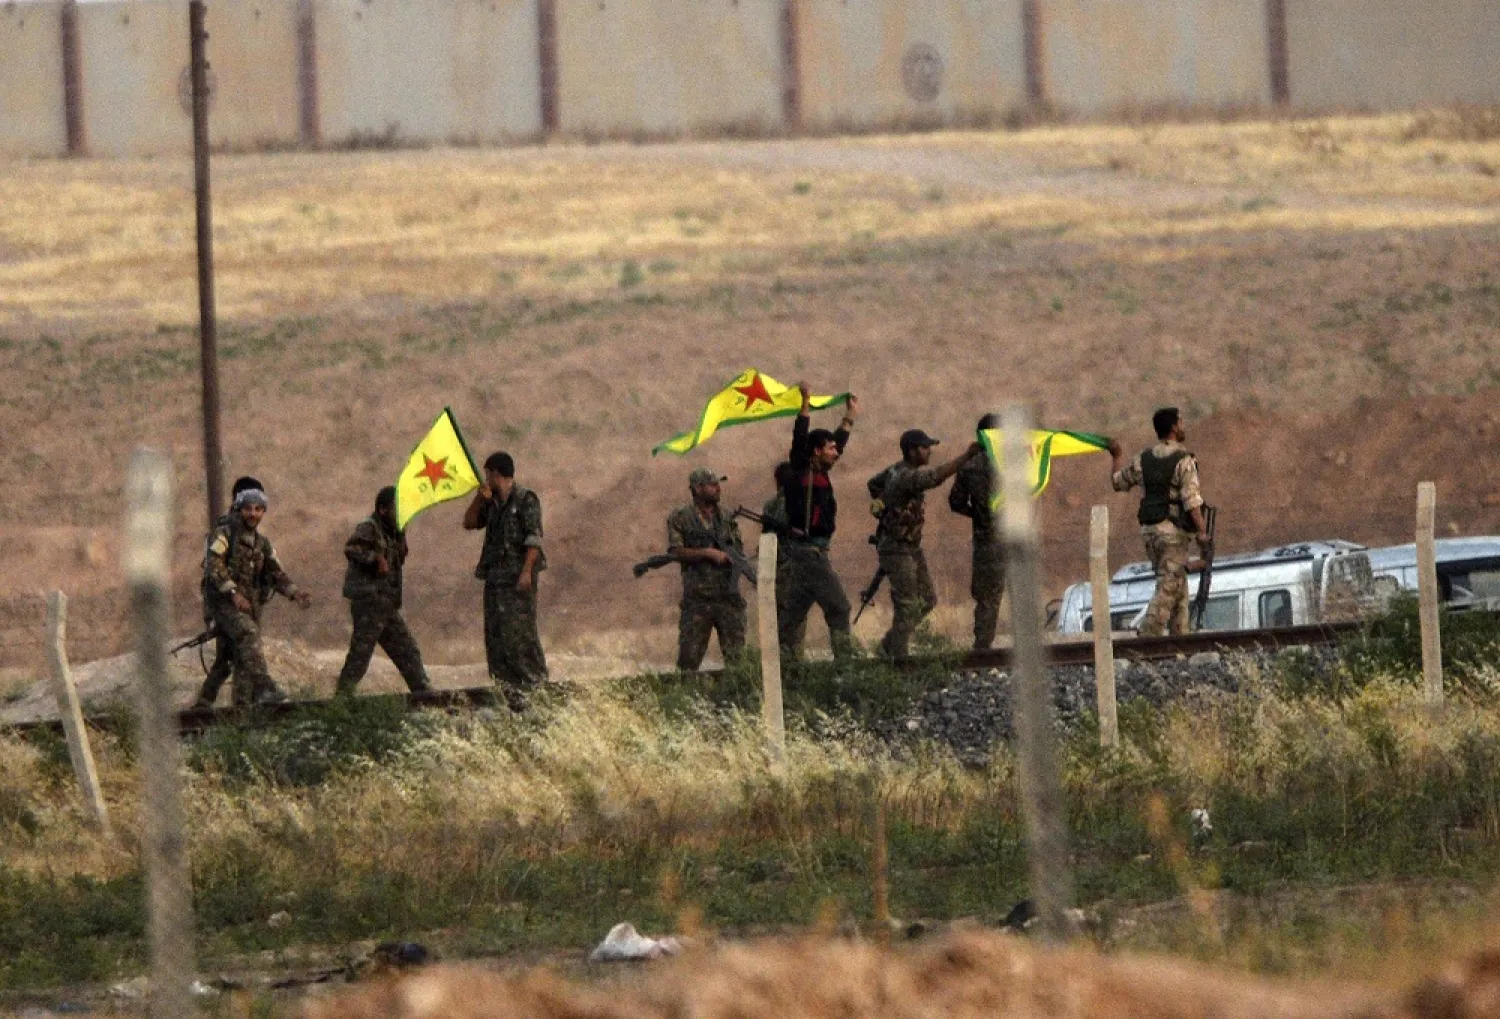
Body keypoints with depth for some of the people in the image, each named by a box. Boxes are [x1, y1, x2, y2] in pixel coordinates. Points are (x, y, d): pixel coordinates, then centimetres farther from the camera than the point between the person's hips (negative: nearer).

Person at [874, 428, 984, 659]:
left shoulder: (897, 470, 6)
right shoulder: (906, 476, -25)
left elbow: (874, 484, 23)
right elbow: (936, 476, -41)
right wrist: (967, 456, -44)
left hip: (912, 547, 10)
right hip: (896, 549, -10)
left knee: (927, 599, 13)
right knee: (907, 605, -9)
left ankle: (889, 644, 24)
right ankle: (898, 657, -2)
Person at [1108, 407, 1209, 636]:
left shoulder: (1143, 460, 8)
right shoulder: (1183, 461, -10)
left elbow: (1118, 482, 21)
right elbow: (1192, 500, -17)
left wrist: (1117, 458, 39)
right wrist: (1202, 534, -17)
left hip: (1149, 529, 7)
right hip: (1173, 530, -7)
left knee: (1178, 586, 15)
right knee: (1168, 587, -7)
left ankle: (1180, 636, 13)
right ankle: (1148, 638, -17)